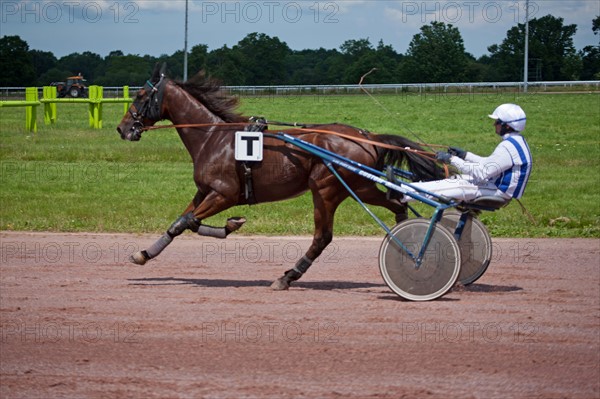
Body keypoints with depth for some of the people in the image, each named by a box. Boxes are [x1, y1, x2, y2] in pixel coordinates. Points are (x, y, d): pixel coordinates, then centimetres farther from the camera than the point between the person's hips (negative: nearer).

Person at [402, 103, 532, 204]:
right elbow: (489, 163, 19)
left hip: (496, 192, -10)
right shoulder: (518, 141, 9)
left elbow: (482, 172, -25)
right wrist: (464, 155, 16)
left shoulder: (508, 147, -24)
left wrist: (452, 159, -19)